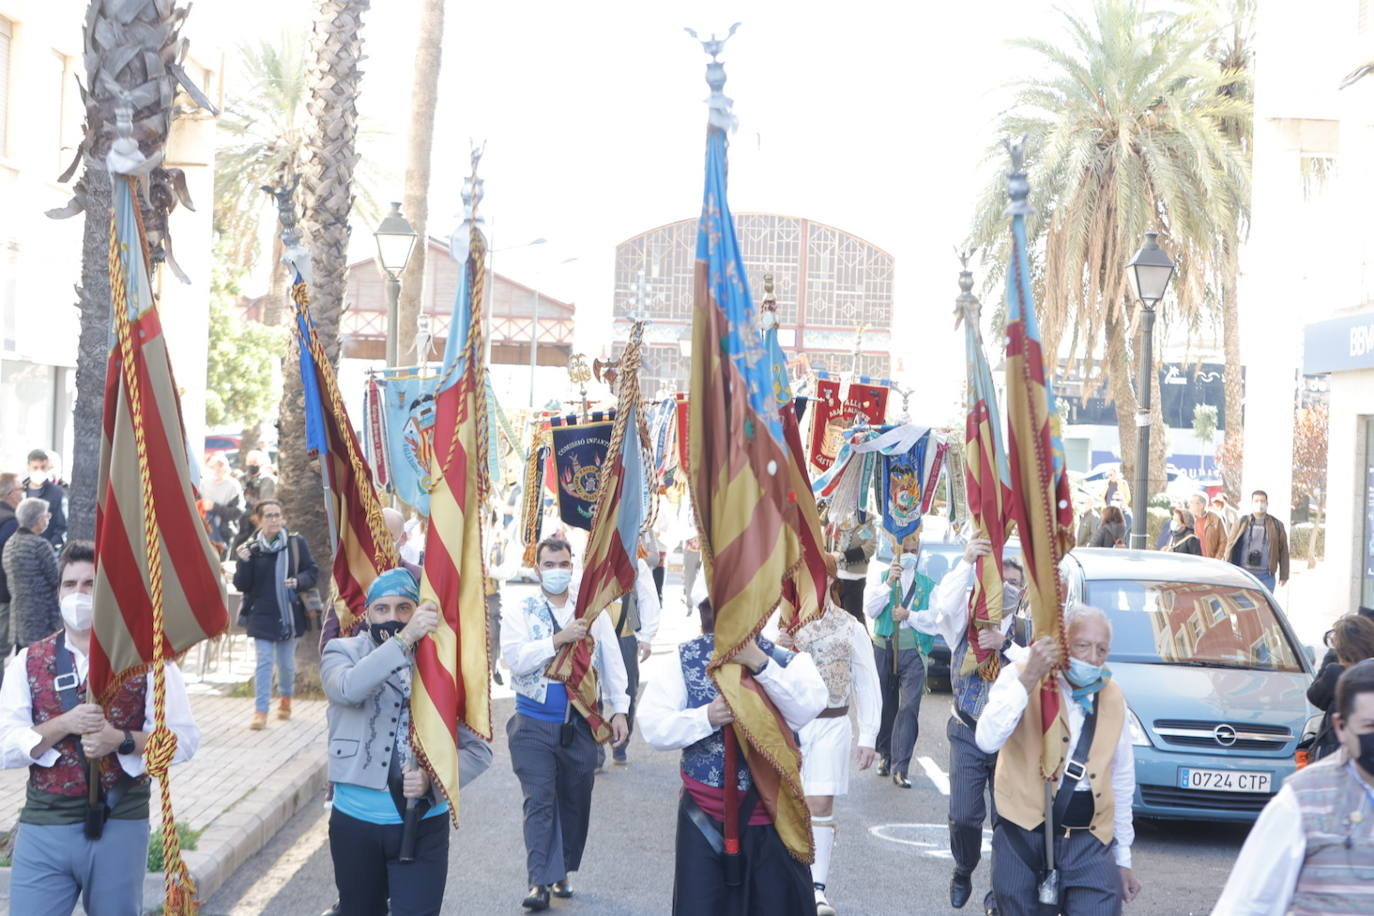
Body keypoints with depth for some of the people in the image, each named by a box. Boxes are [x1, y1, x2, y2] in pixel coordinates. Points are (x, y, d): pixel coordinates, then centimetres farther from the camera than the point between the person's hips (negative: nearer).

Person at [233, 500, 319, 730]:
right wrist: (244, 563, -20)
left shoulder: (296, 543, -2)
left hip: (290, 614, 1)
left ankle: (286, 699, 39)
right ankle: (260, 712, -3)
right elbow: (241, 585, -4)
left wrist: (299, 581, -17)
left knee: (286, 662, 13)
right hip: (262, 615, -1)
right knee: (264, 661, -6)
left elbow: (312, 572, 2)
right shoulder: (251, 548, -4)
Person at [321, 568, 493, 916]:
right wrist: (404, 639, -34)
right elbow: (348, 688, -26)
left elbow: (478, 749, -2)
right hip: (355, 822, 1)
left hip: (423, 825, -1)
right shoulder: (343, 652, 0)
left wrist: (433, 781, -20)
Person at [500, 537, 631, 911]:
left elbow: (611, 660, 7)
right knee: (539, 801, -8)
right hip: (534, 725, -2)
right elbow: (514, 658, -15)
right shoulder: (518, 611, -1)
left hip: (580, 724, 2)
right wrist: (559, 639, -23)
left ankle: (562, 873, 24)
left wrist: (619, 710, 3)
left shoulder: (592, 609, 4)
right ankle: (539, 881, -10)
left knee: (575, 800, 10)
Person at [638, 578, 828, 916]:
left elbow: (807, 710, -20)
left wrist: (759, 663, -26)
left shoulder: (785, 660, -1)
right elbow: (652, 727, -8)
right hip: (706, 818, 0)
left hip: (772, 818, 0)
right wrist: (706, 718, -24)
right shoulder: (686, 660, 0)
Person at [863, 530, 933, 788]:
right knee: (885, 706, 9)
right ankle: (885, 755, 26)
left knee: (909, 708, -11)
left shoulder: (927, 584, 9)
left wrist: (910, 615, -11)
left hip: (913, 653, -1)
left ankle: (900, 767, -13)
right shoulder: (882, 578, 8)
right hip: (884, 649, 1)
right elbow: (870, 610, -5)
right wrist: (889, 583, -13)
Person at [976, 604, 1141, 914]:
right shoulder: (1020, 675, -5)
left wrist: (1123, 859, 18)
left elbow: (1122, 781, 17)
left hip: (1089, 842, 3)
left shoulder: (1113, 697, 9)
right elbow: (987, 741, -23)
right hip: (1024, 835, -3)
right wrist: (1028, 679, -27)